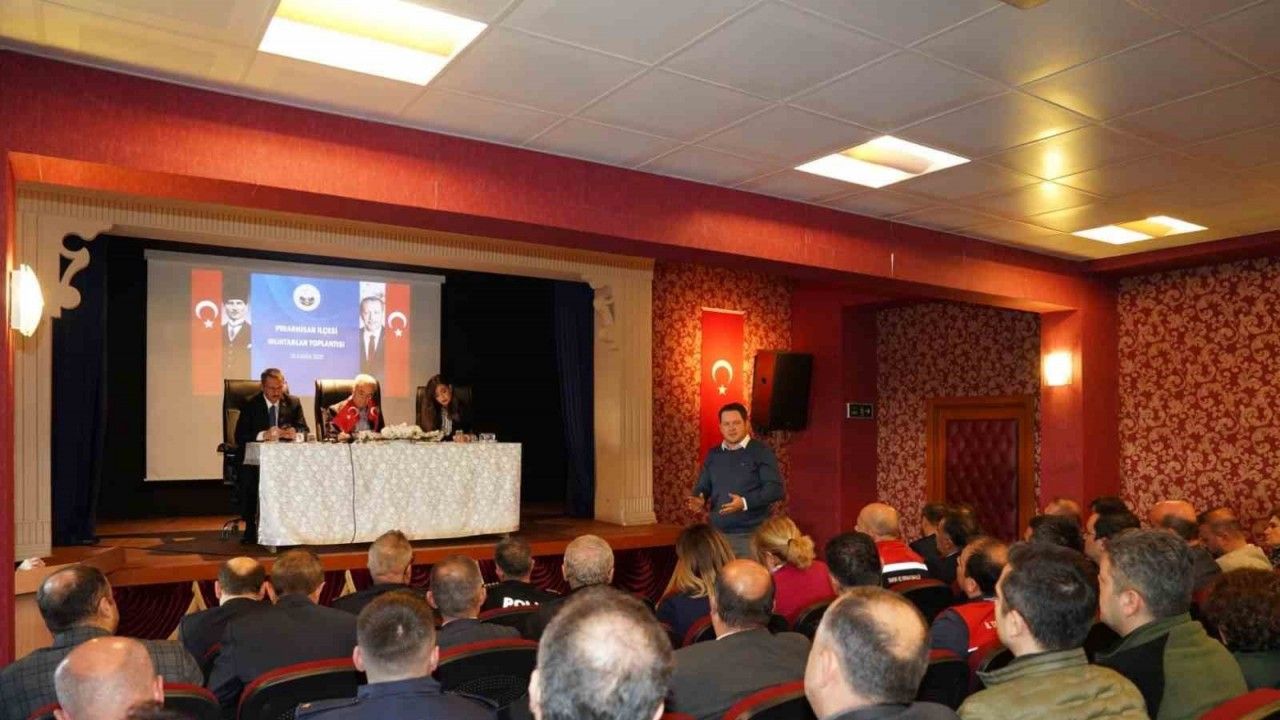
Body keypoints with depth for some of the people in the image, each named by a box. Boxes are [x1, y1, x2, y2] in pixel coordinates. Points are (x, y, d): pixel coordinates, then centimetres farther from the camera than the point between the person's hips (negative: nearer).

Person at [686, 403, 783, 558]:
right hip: (717, 534, 4)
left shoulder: (761, 451, -2)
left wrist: (745, 502, -22)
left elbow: (775, 489, -10)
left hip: (752, 535, -4)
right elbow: (703, 487, 17)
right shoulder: (713, 454, 14)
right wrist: (699, 500, -7)